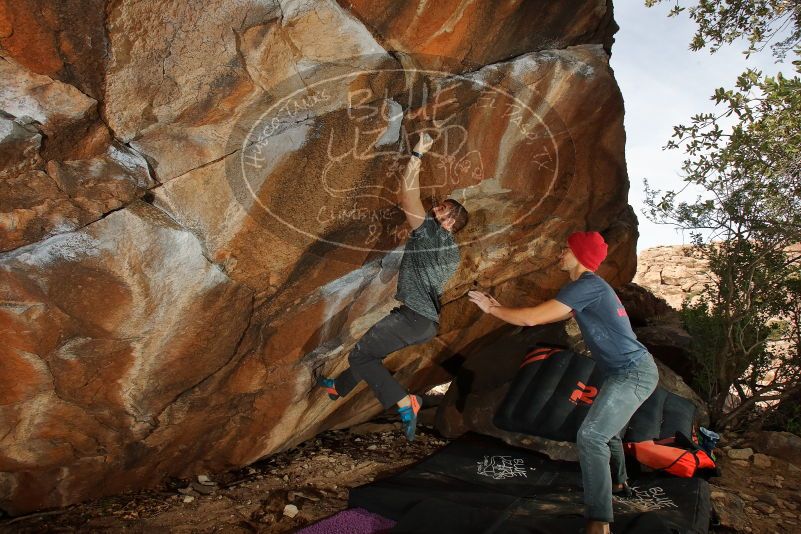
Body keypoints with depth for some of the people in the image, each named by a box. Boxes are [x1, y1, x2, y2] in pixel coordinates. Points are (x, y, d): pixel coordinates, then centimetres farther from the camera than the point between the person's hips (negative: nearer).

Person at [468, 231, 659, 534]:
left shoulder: (586, 285, -18)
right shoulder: (589, 287, 14)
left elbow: (532, 319, -21)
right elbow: (549, 316, 21)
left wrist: (492, 309, -6)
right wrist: (502, 309, 18)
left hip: (633, 373, -11)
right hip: (630, 371, 11)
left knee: (591, 436, -22)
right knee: (605, 429, 29)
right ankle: (618, 483, 51)